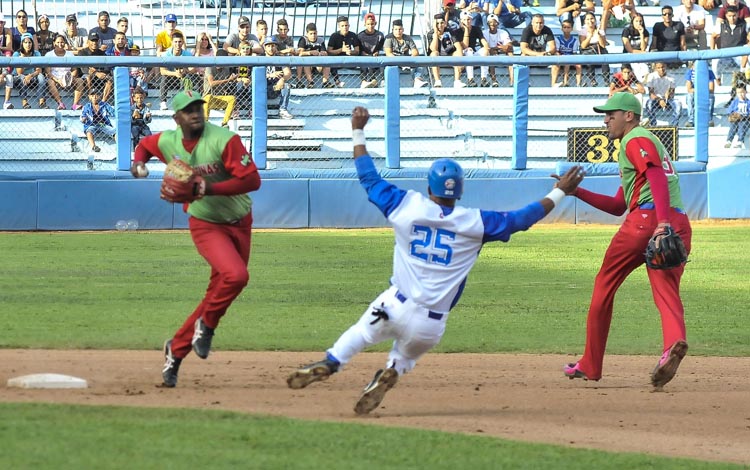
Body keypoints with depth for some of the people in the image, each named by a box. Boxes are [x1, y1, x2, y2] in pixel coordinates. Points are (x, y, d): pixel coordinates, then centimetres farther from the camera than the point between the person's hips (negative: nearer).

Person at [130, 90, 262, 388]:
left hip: (239, 223, 1)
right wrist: (138, 164, -5)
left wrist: (209, 188, -33)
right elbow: (144, 145, 17)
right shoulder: (167, 142, -7)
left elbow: (252, 179, -25)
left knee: (219, 291, 8)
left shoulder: (224, 140, -20)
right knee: (235, 275, -28)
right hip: (206, 226, -1)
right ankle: (206, 325, -3)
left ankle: (177, 350, 24)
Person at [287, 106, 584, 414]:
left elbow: (369, 178, 11)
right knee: (405, 356, 26)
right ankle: (391, 372, -7)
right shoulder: (475, 223, -1)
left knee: (360, 334, 22)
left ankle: (330, 363, -5)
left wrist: (358, 132, 22)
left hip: (396, 306, -1)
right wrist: (560, 193, 18)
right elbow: (521, 219, 7)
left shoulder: (407, 207, -1)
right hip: (431, 326, 1)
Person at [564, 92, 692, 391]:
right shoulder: (645, 142, 33)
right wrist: (578, 192, 26)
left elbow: (657, 178, -16)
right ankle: (674, 341, -40)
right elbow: (618, 206, 32)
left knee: (604, 287, 7)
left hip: (646, 219, -8)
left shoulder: (636, 140, 3)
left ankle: (590, 365, 13)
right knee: (667, 292, -6)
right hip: (679, 225, 8)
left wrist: (662, 223, -28)